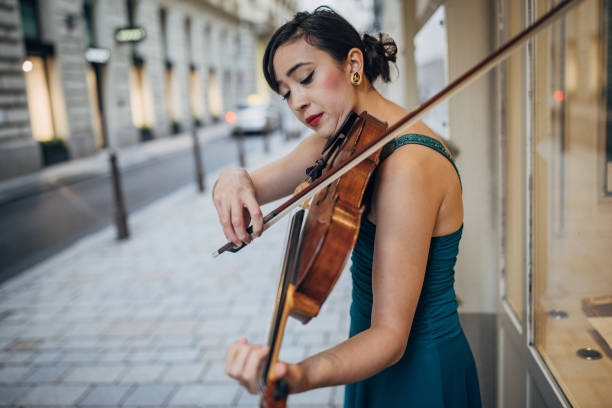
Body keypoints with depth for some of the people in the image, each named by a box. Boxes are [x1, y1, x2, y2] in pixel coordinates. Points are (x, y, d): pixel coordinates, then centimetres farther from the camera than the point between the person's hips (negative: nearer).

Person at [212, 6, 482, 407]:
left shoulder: (408, 165, -29)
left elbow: (391, 335, -29)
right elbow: (257, 185, 2)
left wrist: (302, 375, -47)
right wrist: (234, 180, -22)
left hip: (418, 376, -8)